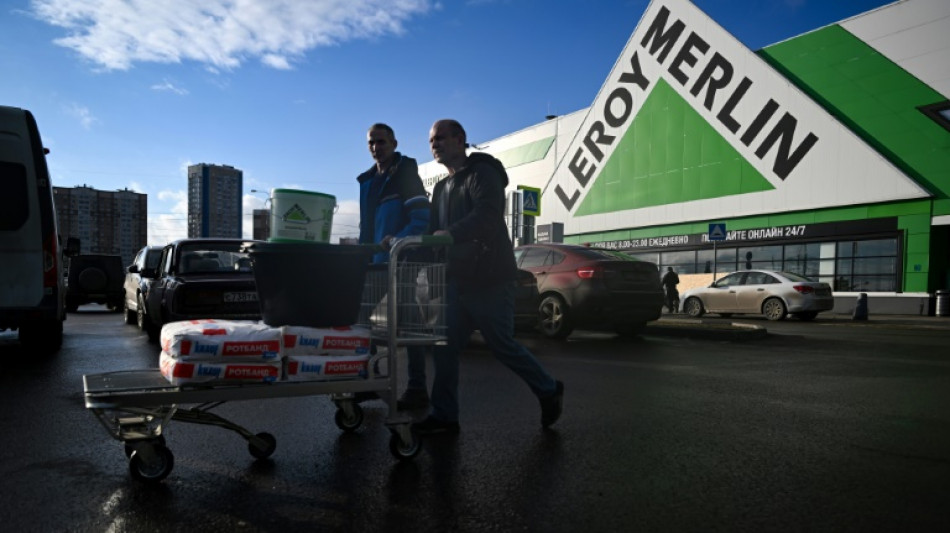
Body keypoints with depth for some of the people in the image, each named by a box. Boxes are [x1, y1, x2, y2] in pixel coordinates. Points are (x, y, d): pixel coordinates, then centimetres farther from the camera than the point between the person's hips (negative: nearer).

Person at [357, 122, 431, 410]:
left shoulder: (406, 175, -5)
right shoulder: (367, 181, 18)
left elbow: (422, 220, -14)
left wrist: (398, 240, -28)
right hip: (376, 263, 8)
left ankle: (417, 389, 3)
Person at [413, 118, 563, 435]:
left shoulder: (482, 173, -6)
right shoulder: (442, 187, 21)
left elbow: (486, 216, -23)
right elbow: (434, 229, 14)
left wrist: (449, 234, -34)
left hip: (489, 279, -8)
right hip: (457, 279, 8)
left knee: (502, 345, 0)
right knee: (445, 347, 2)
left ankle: (549, 390, 21)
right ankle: (444, 415, 11)